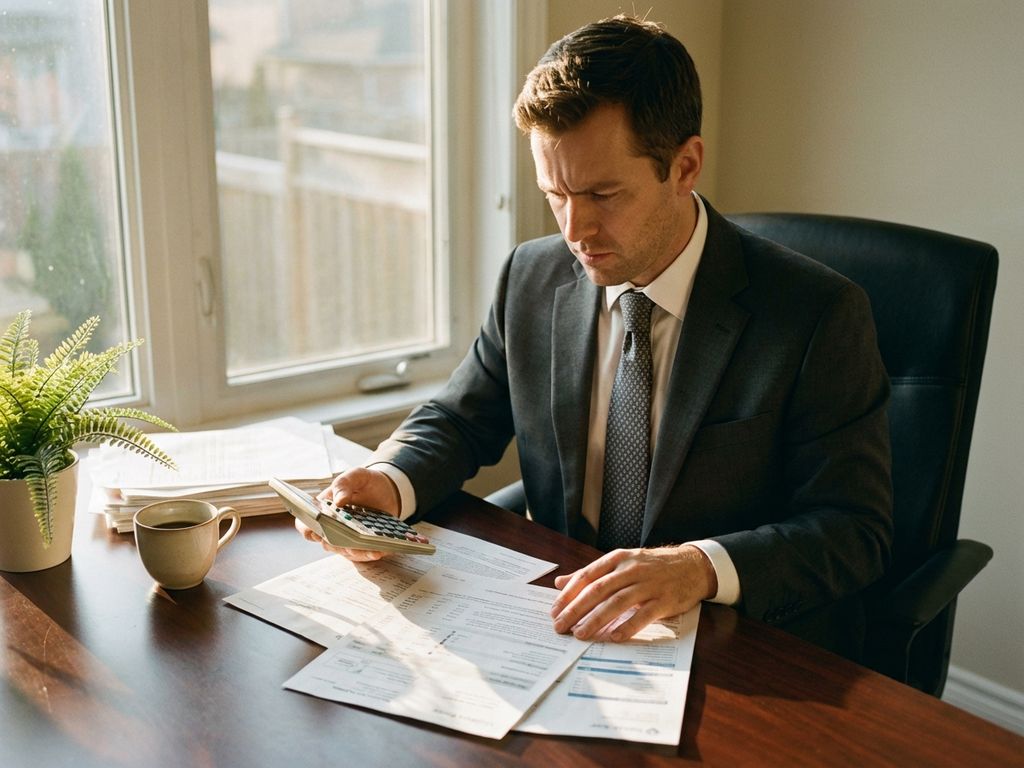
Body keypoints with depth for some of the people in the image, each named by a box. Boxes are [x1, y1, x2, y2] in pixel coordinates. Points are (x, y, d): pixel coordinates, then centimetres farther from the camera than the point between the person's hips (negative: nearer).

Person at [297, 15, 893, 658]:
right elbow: (459, 421, 14)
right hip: (560, 631, 4)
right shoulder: (531, 278, 3)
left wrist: (701, 566, -32)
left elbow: (854, 531, -13)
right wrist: (389, 482, -10)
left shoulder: (821, 316, -12)